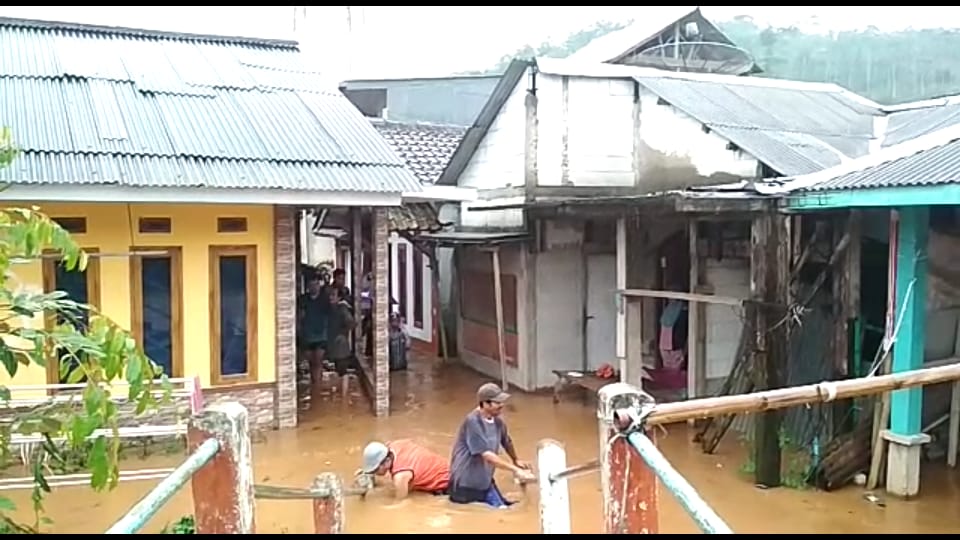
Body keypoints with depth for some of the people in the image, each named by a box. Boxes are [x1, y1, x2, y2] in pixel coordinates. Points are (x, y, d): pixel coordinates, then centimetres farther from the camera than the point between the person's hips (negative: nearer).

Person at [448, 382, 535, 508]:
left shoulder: (497, 421, -1)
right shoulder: (473, 421, -24)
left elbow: (507, 442, 21)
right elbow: (487, 455, -27)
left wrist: (516, 460, 36)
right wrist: (515, 470, -27)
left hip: (485, 481, 7)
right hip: (465, 482, -7)